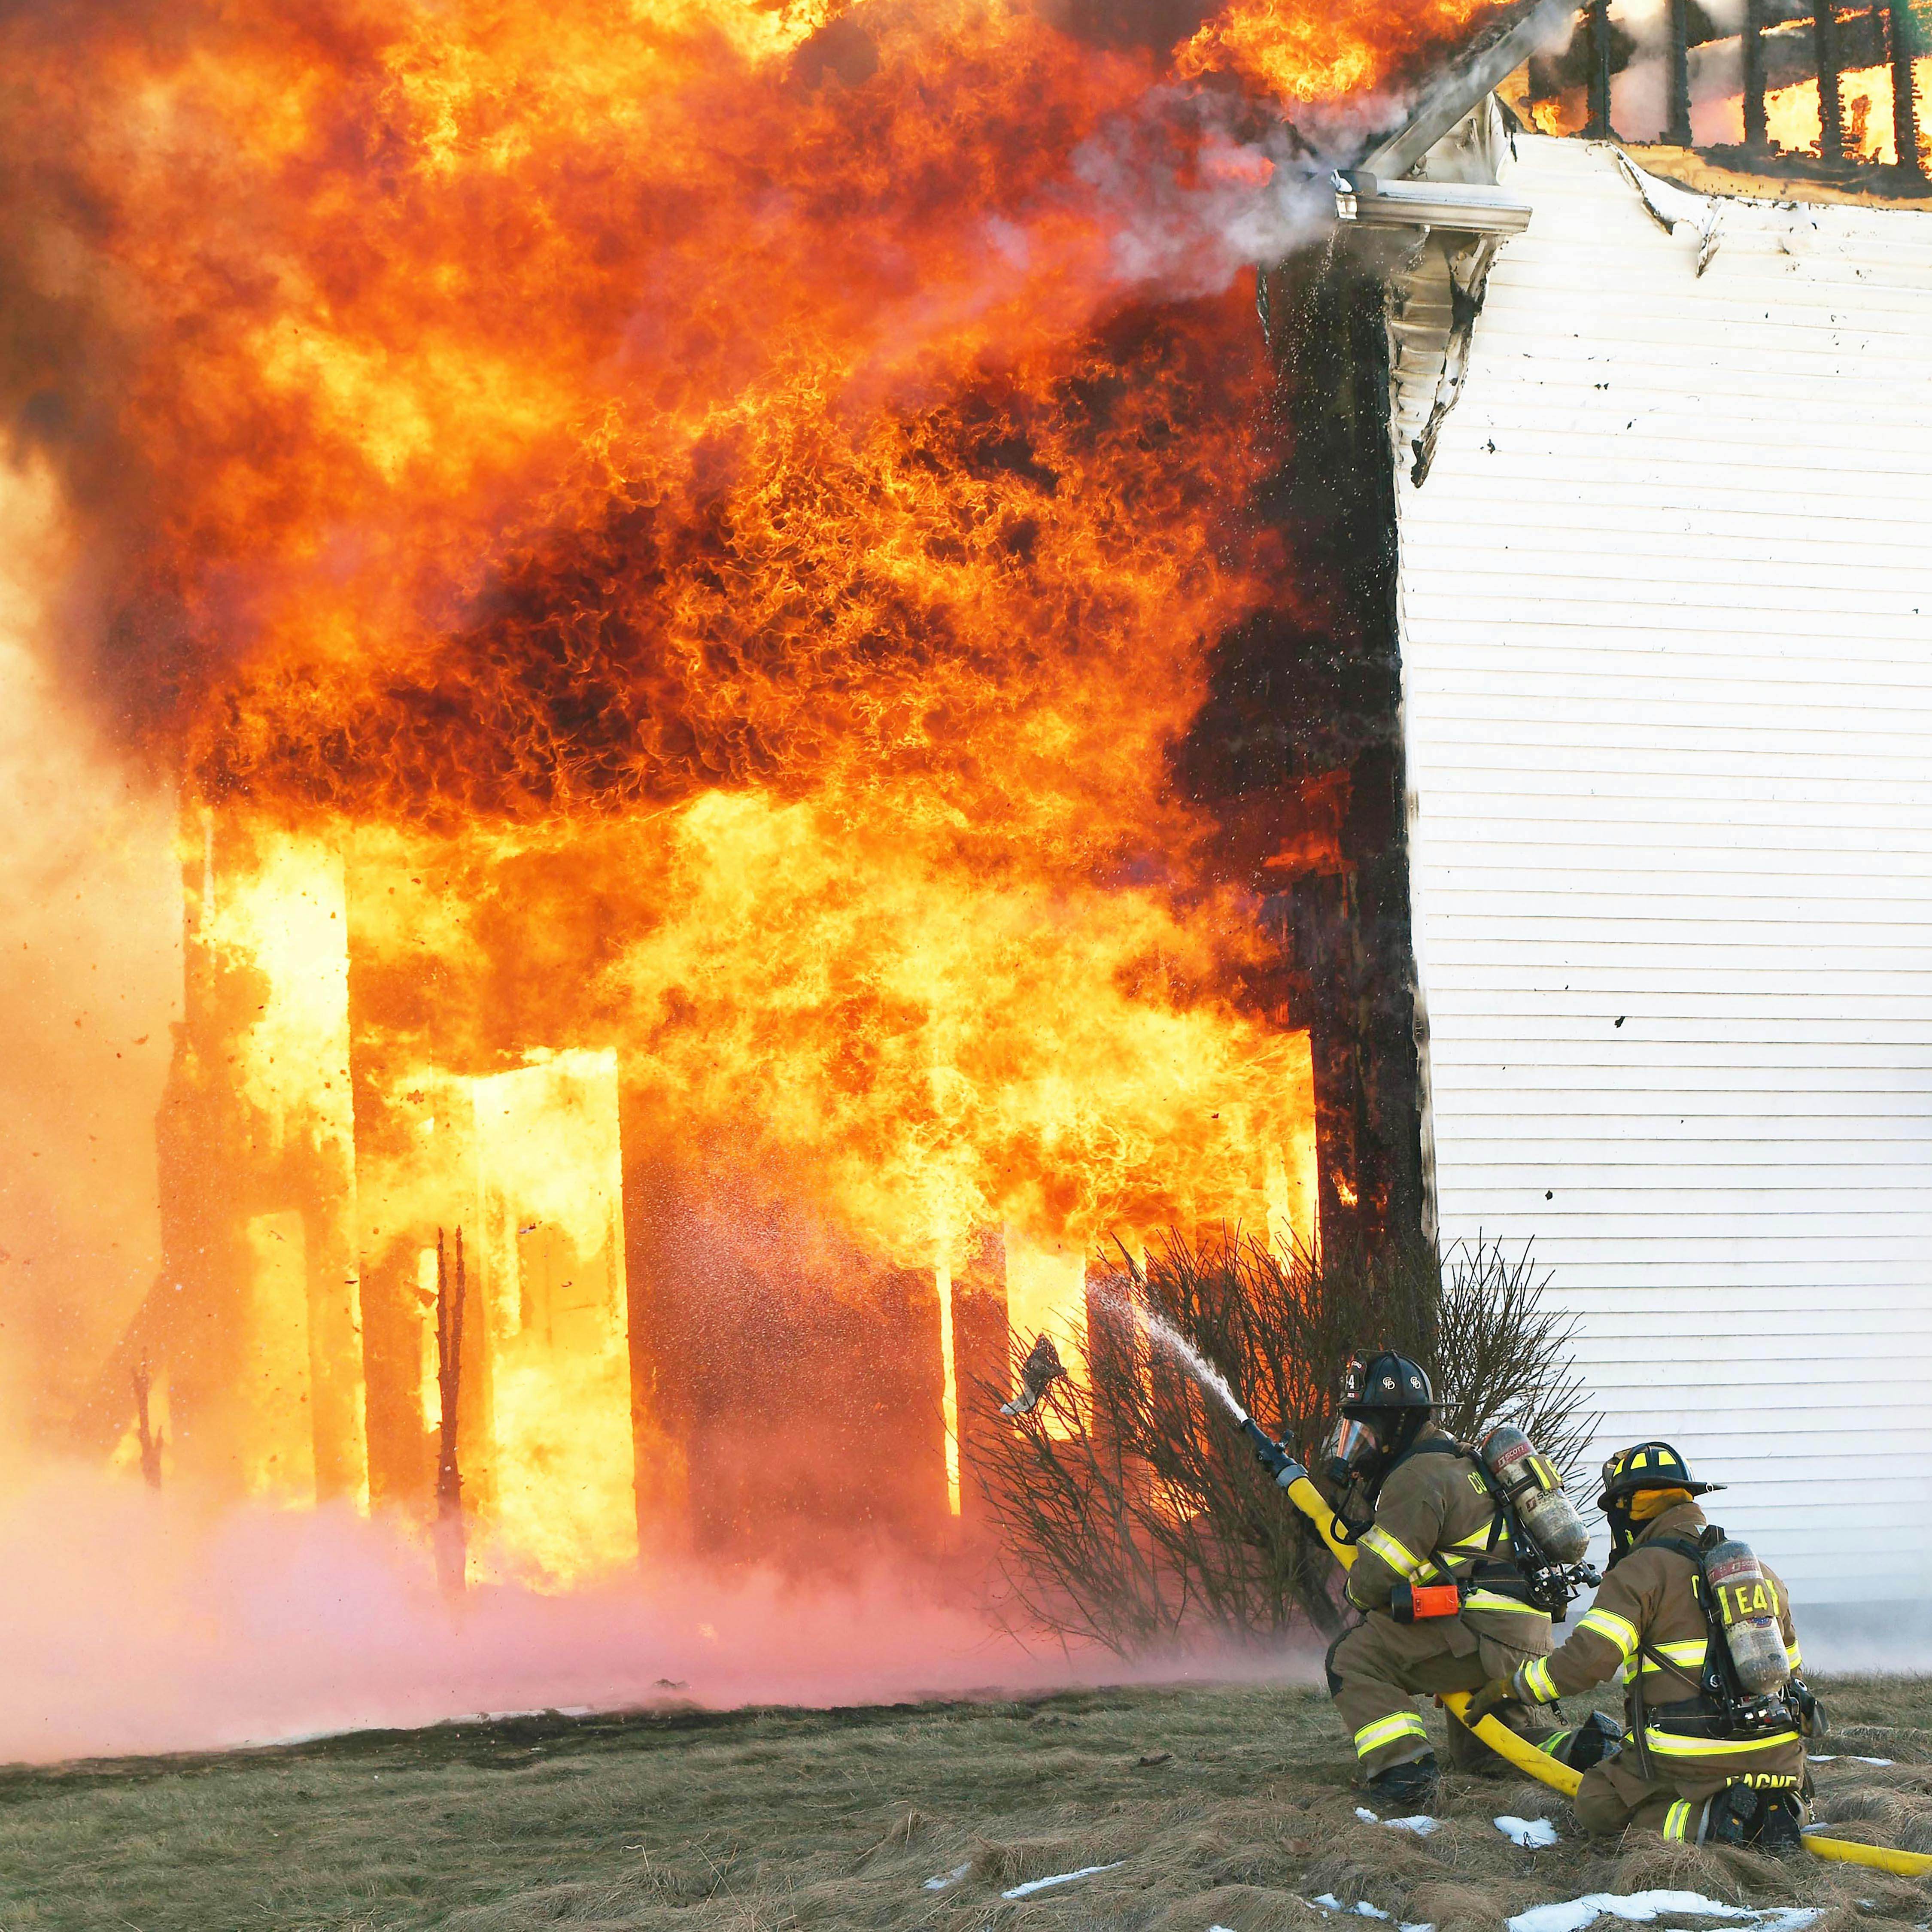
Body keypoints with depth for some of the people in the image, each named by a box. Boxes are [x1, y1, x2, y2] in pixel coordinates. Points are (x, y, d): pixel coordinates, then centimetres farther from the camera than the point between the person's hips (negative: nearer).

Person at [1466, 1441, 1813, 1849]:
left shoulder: (1641, 1572, -5)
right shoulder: (1760, 1572, 18)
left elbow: (1588, 1658, -15)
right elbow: (1790, 1670, 24)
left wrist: (1512, 1686, -1)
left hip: (1694, 1762, -7)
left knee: (1597, 1804, 9)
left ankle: (1706, 1823, -17)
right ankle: (1773, 1808, 2)